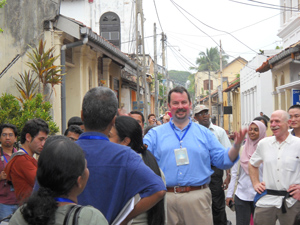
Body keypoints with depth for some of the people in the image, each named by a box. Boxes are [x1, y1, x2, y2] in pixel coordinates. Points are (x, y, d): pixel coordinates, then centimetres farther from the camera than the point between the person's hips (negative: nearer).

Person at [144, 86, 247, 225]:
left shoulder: (204, 133, 11)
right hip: (165, 197, 0)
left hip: (197, 197, 1)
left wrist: (236, 146, -10)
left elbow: (223, 160, 7)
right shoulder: (156, 134, 8)